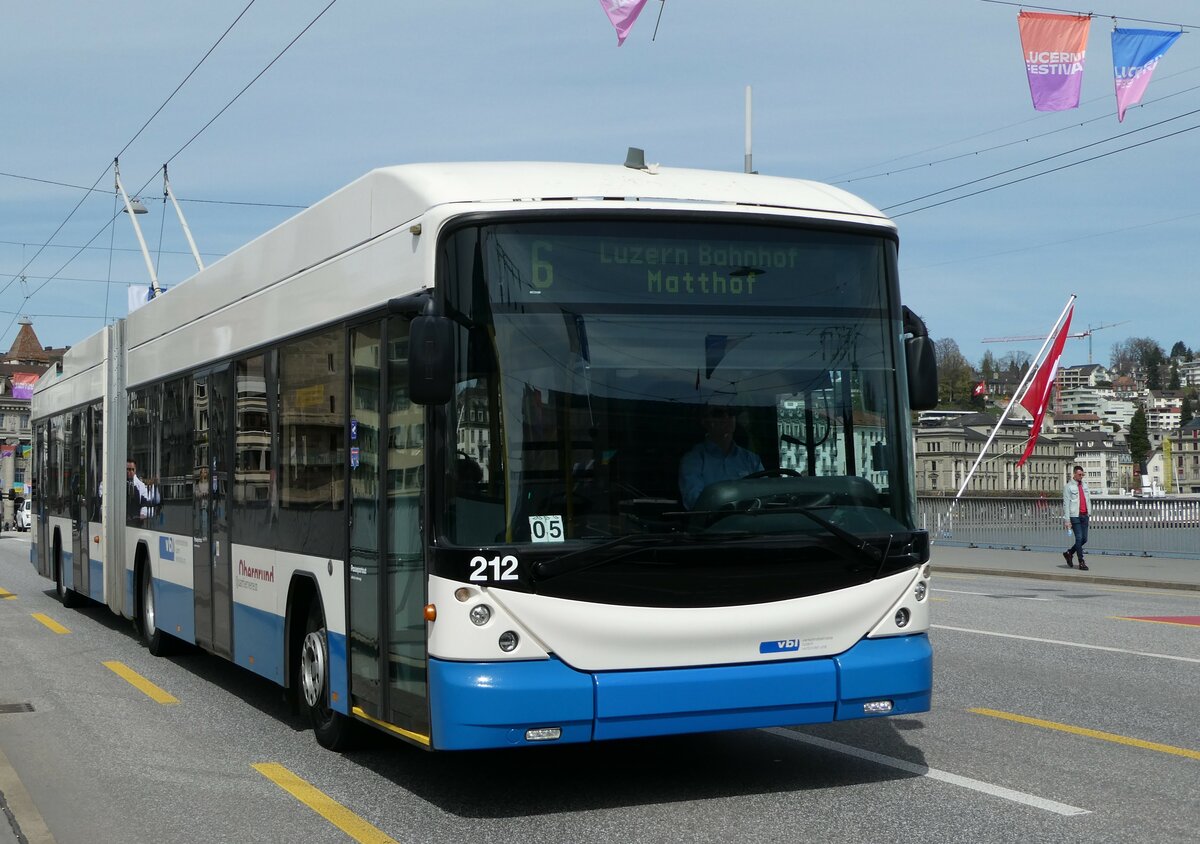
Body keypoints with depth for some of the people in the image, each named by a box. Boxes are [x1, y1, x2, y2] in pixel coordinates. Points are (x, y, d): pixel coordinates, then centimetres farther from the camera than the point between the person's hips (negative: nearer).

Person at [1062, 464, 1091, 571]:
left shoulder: (1084, 485, 15)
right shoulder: (1068, 487, -4)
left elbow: (1088, 500, 20)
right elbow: (1066, 504, -8)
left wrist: (1089, 512, 12)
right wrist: (1067, 520, -13)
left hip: (1084, 515, 6)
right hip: (1075, 516, -6)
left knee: (1084, 539, 7)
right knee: (1079, 538, -7)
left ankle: (1069, 553, 27)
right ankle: (1081, 563, -3)